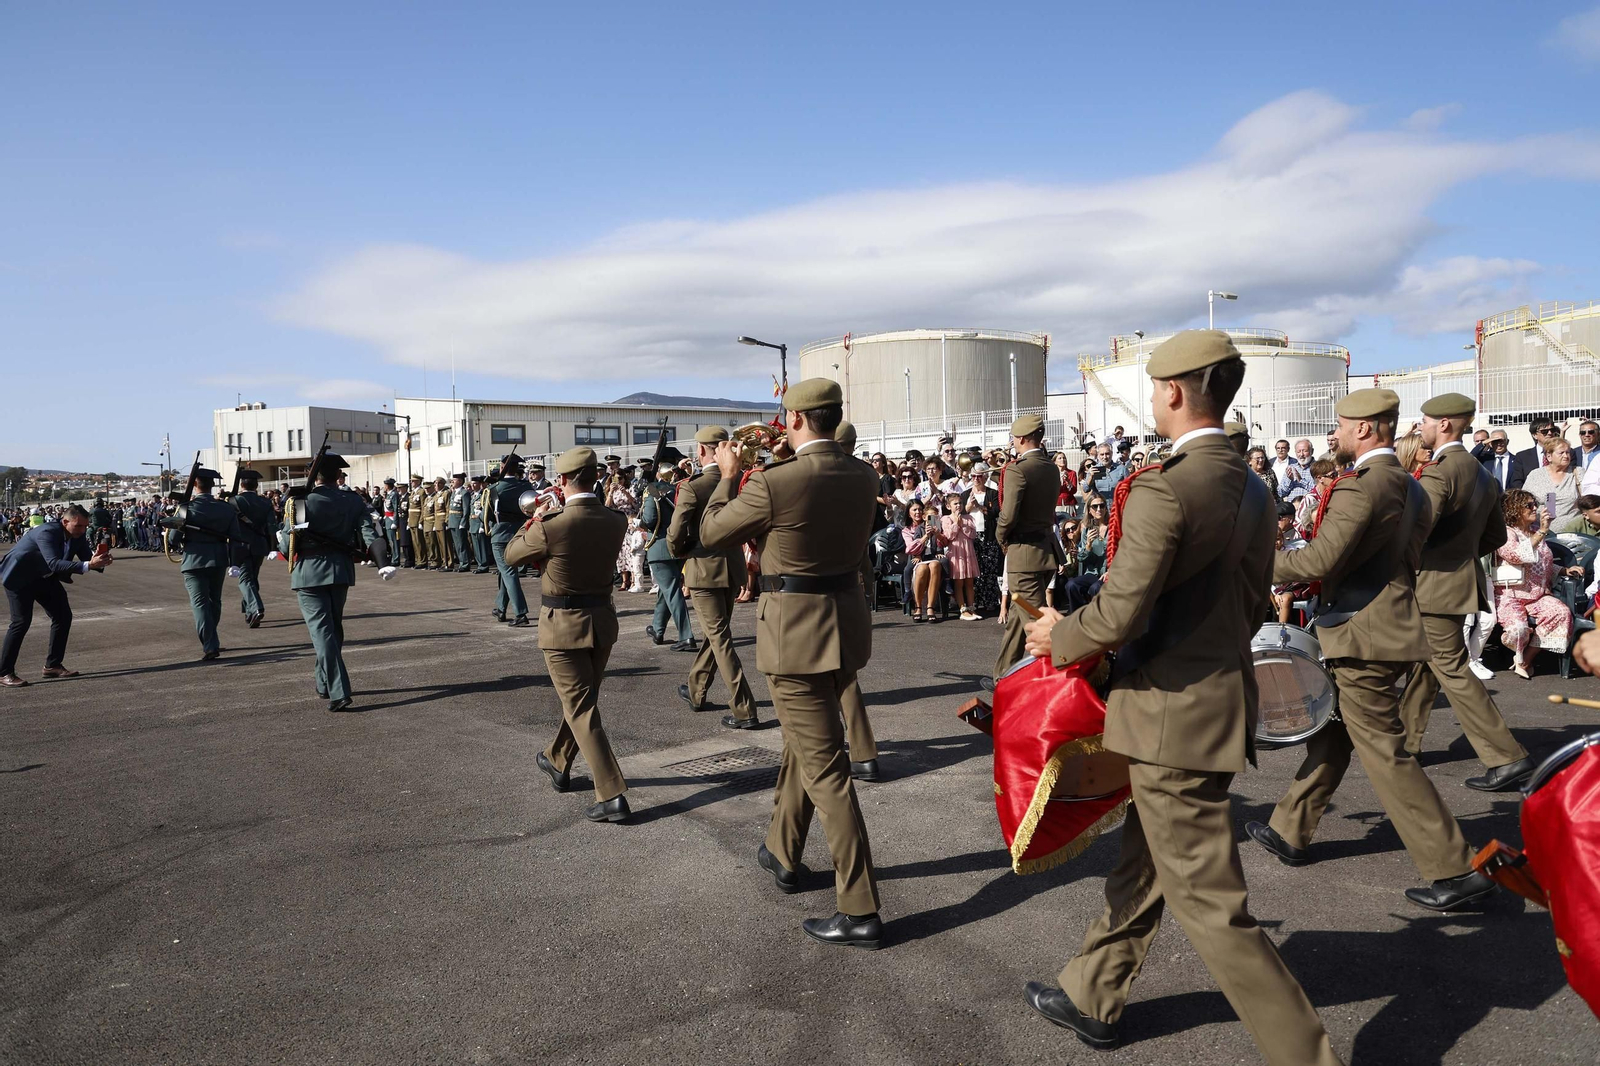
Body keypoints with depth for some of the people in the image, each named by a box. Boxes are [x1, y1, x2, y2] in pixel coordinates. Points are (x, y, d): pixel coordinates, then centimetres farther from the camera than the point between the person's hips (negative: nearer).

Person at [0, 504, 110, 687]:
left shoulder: (77, 535, -10)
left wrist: (98, 560, -32)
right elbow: (54, 563, -45)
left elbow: (87, 558, -7)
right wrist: (88, 565, -56)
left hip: (44, 577, 8)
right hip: (20, 576, -8)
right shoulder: (48, 532, -34)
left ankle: (53, 665, 13)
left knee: (63, 616, 3)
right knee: (21, 621, -14)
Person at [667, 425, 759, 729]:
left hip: (703, 569, -6)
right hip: (733, 568, 6)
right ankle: (696, 692, 37)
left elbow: (675, 537, -15)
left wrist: (680, 553, 5)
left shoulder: (691, 489, -17)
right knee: (715, 632, 19)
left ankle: (744, 710, -3)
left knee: (720, 637, -2)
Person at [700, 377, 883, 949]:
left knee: (825, 770, -2)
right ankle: (782, 854, 44)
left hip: (795, 634, -7)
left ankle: (860, 911, 4)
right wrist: (783, 464, 22)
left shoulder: (774, 483, -20)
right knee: (802, 743, 25)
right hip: (847, 624, 7)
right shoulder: (862, 477, 0)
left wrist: (728, 474, 10)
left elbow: (712, 534, -4)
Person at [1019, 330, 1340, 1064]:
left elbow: (1120, 615, -23)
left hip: (1174, 712, -10)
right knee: (1144, 862, 22)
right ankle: (1092, 999, 39)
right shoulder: (1252, 490, 8)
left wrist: (1058, 635, -4)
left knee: (1208, 901, 1)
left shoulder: (1163, 489, -20)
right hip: (1222, 695, 10)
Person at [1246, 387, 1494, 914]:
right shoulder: (1408, 487, 11)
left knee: (1385, 751, -3)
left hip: (1363, 635, -10)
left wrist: (1266, 564, -9)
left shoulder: (1360, 488, -20)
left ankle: (1455, 870, 3)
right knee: (1331, 730, 18)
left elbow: (1322, 559, -25)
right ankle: (1290, 832, 31)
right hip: (1390, 625, 10)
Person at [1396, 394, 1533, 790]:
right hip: (1460, 579, 10)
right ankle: (1405, 742, 28)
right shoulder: (1481, 474, 11)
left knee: (1451, 670, -4)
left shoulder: (1438, 473, -19)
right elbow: (1496, 535, 17)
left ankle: (1507, 759, -2)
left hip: (1437, 585, -10)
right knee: (1425, 663, 17)